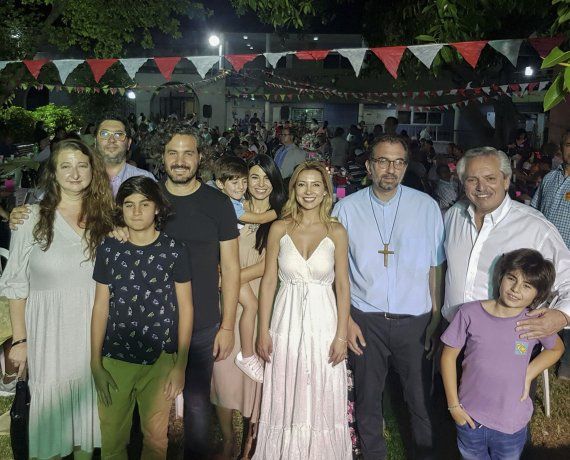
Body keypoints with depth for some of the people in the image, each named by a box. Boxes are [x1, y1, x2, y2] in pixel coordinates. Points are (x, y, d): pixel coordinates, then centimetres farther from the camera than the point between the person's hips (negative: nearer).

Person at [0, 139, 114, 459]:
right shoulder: (33, 219, -5)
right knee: (52, 405, 8)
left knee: (88, 401, 14)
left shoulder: (104, 218, 3)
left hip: (94, 330, 3)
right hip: (49, 333, -2)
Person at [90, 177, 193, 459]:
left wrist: (180, 366, -5)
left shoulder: (173, 251, -5)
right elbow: (100, 307, 3)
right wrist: (95, 364, 1)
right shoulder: (109, 249, 0)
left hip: (160, 361, -1)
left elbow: (185, 308, -2)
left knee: (156, 437, 14)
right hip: (114, 360, 2)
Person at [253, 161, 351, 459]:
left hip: (323, 322, 0)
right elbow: (268, 282, 1)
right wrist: (263, 331, -1)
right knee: (285, 401, 12)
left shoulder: (336, 232, -2)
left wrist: (341, 335, -4)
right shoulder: (279, 228, -1)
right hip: (287, 322, 1)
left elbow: (342, 287, 0)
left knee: (321, 401, 11)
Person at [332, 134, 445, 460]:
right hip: (365, 320, 1)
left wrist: (436, 318, 0)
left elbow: (436, 267, 1)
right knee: (367, 399, 14)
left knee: (421, 399, 12)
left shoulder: (426, 206, -2)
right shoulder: (347, 208, -2)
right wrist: (346, 320, -1)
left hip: (415, 321, 0)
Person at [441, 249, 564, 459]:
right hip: (470, 419, 0)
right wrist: (454, 405, -5)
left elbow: (556, 348, 10)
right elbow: (449, 356, -6)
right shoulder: (470, 313, -16)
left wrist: (529, 375, -4)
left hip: (511, 426, 1)